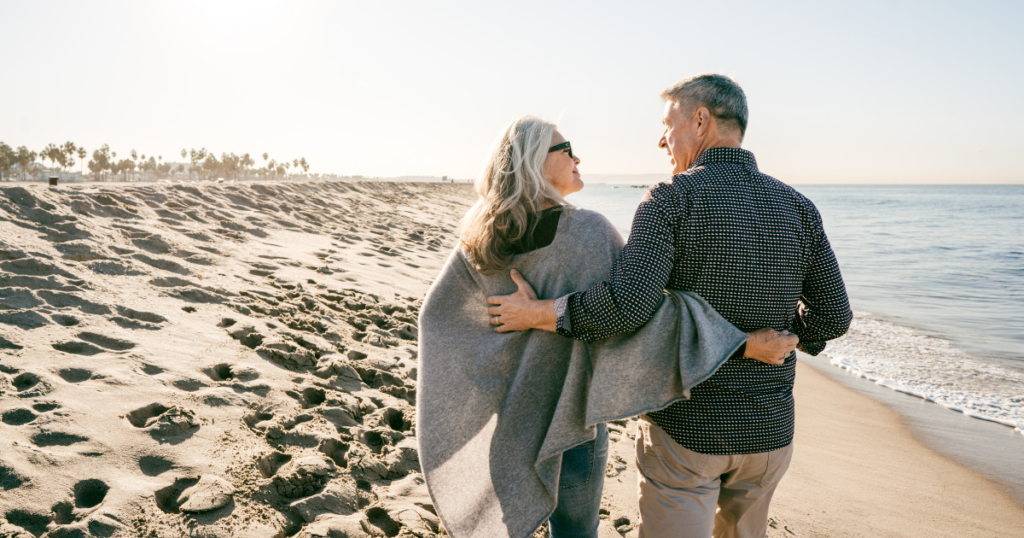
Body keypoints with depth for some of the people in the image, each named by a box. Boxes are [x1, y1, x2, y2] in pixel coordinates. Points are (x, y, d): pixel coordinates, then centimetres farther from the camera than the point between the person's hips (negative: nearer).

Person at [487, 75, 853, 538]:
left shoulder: (672, 198, -15)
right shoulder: (797, 208, 1)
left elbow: (627, 304, -27)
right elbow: (833, 317, 4)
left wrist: (538, 314, -14)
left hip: (685, 429, -5)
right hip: (769, 430, 5)